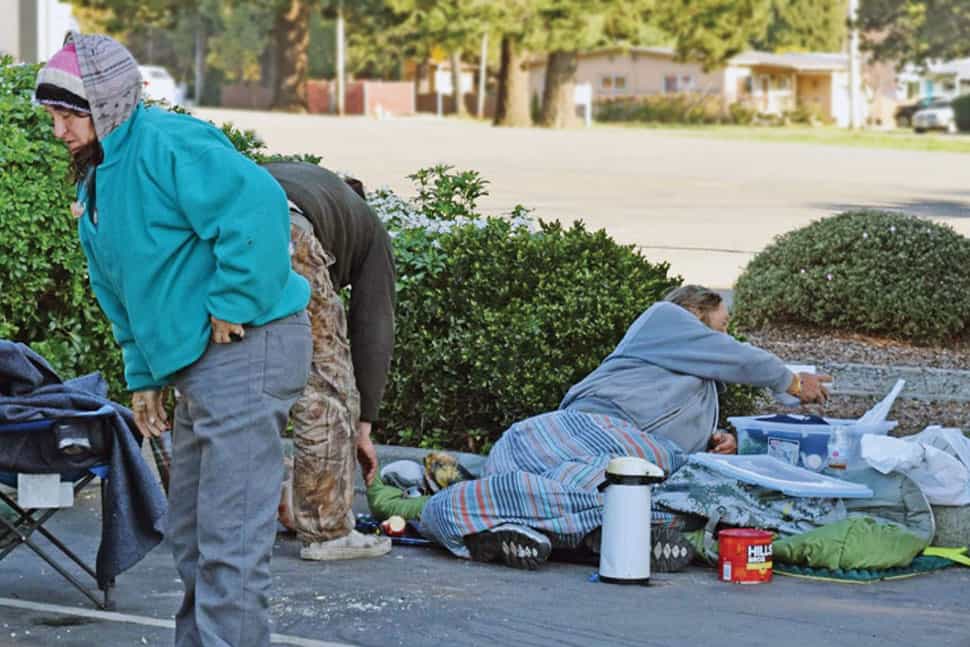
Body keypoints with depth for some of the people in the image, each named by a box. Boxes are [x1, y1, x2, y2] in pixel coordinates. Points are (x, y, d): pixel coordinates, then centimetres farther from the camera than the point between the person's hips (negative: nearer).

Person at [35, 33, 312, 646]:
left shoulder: (170, 145, -16)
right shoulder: (98, 181, 17)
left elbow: (257, 208, -27)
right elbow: (124, 293, 25)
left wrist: (233, 307, -22)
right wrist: (146, 376, 20)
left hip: (247, 349, -11)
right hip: (197, 362, 11)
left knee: (228, 539, -11)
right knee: (191, 532, 18)